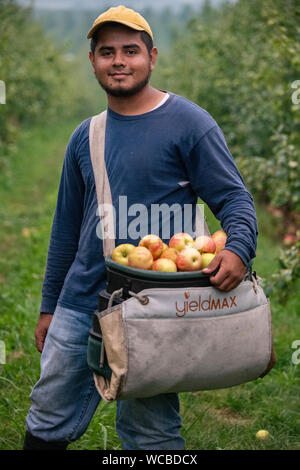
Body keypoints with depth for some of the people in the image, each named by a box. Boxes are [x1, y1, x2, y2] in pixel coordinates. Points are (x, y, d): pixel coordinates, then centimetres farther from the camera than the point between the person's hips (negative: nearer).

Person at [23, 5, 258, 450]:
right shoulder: (86, 136, 11)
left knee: (150, 433, 4)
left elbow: (234, 197, -7)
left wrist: (237, 248, -29)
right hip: (80, 301, 5)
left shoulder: (188, 123, -5)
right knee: (48, 422, 9)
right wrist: (49, 306, 19)